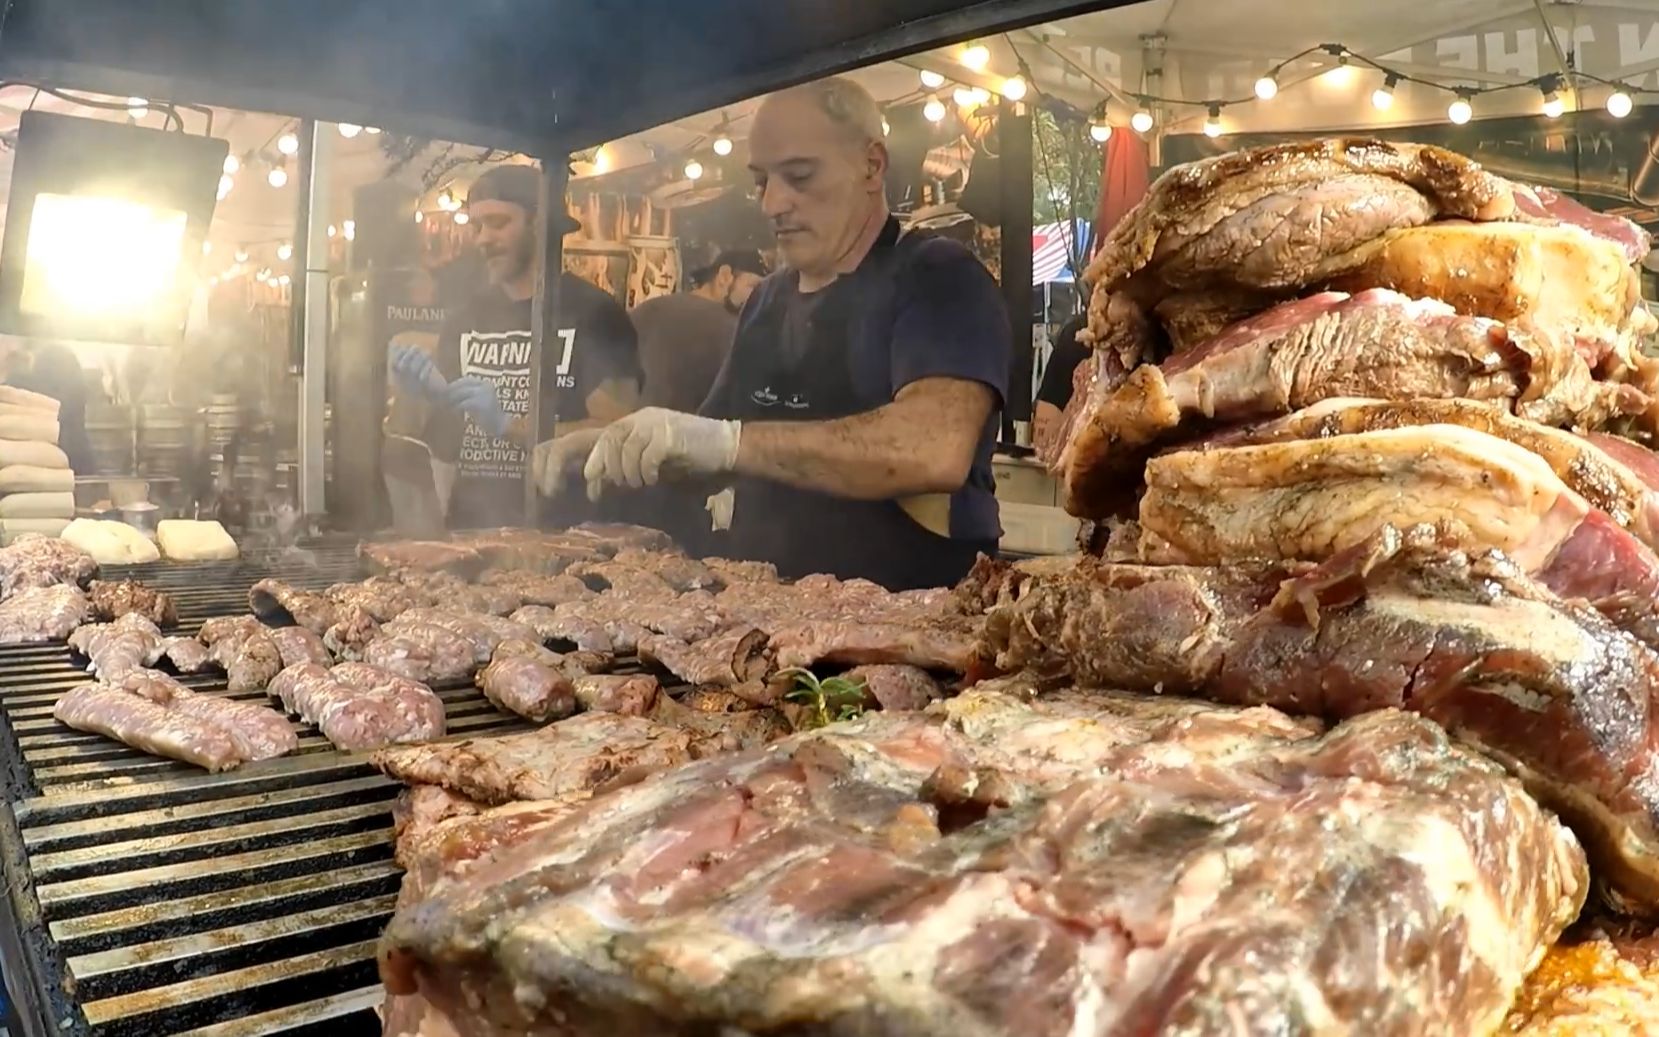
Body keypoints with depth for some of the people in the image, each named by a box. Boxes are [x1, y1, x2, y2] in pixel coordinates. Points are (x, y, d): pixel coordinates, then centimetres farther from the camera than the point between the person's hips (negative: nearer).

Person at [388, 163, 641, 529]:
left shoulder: (594, 314, -6)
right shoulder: (467, 318, 10)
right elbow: (445, 438, 13)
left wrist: (509, 424, -19)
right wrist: (423, 396, -7)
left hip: (559, 533, -4)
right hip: (470, 529, 4)